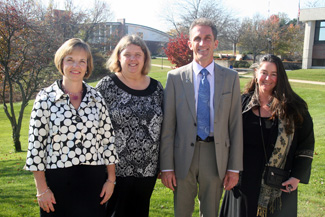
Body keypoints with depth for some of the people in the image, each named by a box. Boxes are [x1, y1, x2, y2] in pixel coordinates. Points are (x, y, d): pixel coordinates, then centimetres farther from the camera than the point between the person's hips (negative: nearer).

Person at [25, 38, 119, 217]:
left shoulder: (96, 98, 4)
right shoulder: (46, 98, -3)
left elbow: (108, 139, 6)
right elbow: (36, 143, -4)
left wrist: (111, 179, 4)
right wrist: (41, 188, -6)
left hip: (93, 180, 2)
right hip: (57, 180, -2)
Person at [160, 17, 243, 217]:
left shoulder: (231, 78, 1)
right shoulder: (175, 77, -2)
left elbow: (236, 125, 1)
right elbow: (168, 126, -2)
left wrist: (235, 167, -1)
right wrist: (167, 166, -5)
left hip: (216, 155, 1)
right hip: (184, 155, 0)